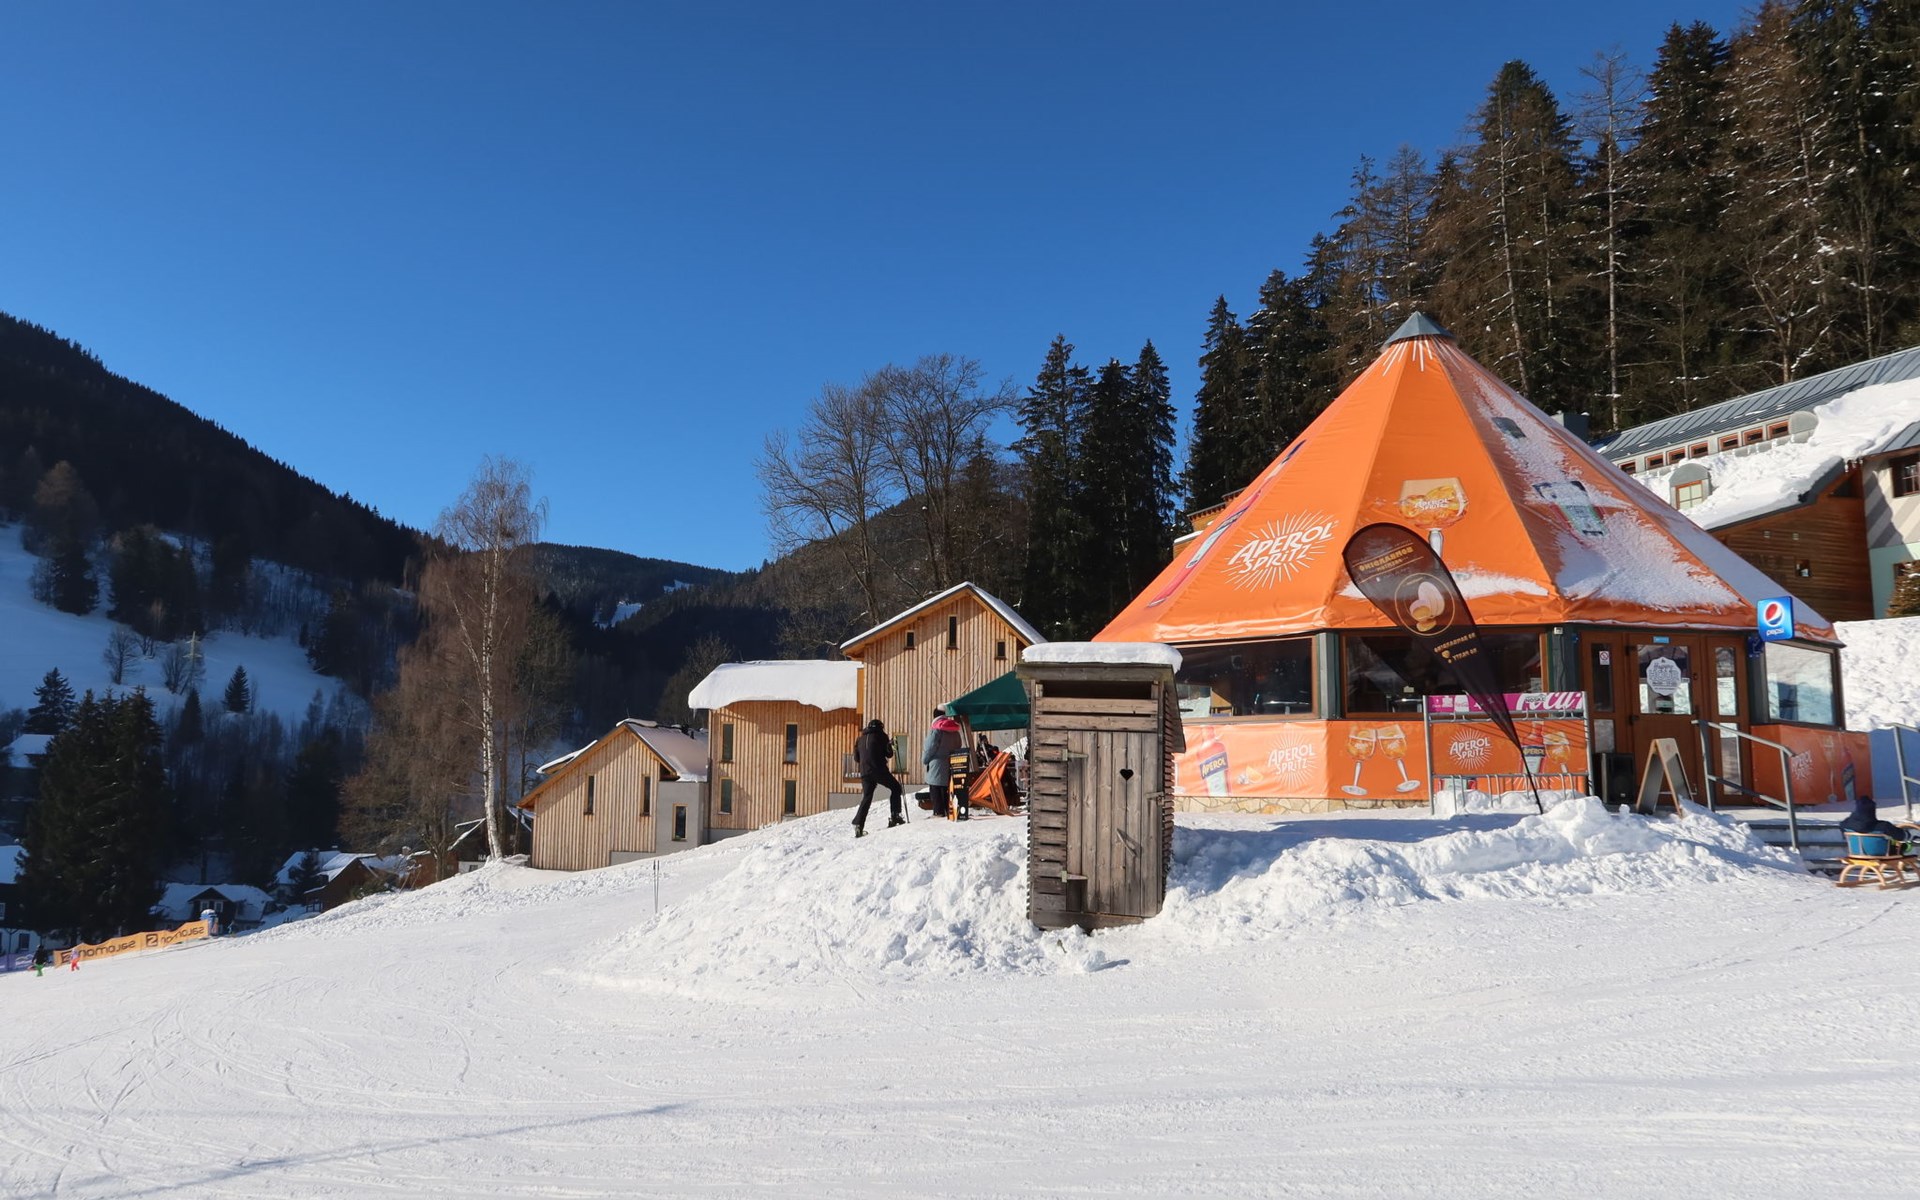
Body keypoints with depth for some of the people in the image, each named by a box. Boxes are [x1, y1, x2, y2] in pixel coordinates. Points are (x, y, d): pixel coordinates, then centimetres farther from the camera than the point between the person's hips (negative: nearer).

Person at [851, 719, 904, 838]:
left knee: (866, 797, 8)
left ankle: (858, 825, -6)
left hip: (864, 772, 4)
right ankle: (895, 816, 6)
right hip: (879, 770, -4)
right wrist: (889, 745, 21)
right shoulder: (881, 736, 3)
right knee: (895, 787, 15)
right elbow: (889, 754, 1)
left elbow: (856, 758, 17)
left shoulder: (860, 739, 17)